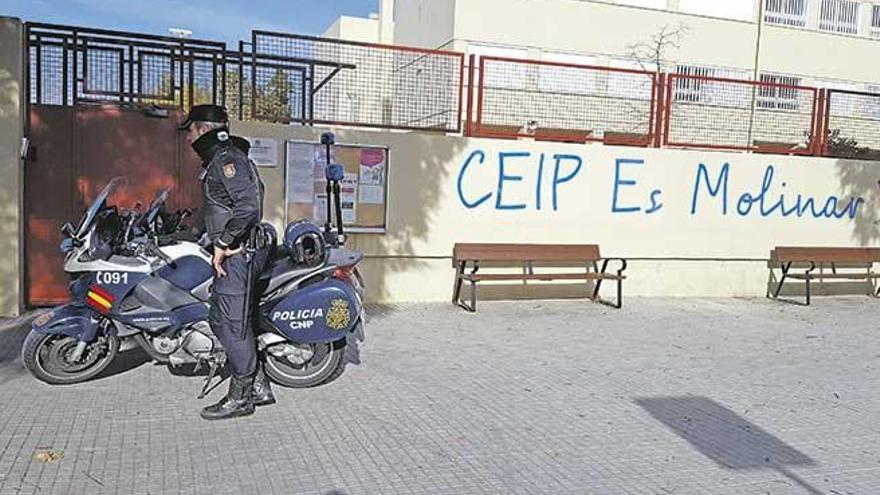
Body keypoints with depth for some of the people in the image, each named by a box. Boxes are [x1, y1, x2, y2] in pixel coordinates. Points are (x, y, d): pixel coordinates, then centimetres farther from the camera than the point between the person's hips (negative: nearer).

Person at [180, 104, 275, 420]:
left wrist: (222, 246, -21)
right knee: (220, 320, 14)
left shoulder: (226, 158, -13)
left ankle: (240, 397, 7)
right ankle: (259, 387, 20)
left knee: (232, 324, -4)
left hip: (236, 255, -11)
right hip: (233, 254, 11)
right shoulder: (218, 159, 21)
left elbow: (248, 204, -26)